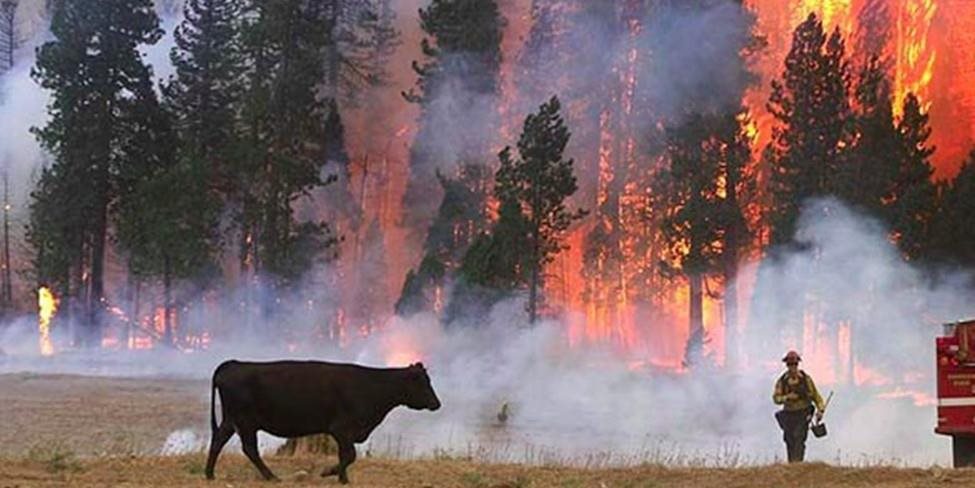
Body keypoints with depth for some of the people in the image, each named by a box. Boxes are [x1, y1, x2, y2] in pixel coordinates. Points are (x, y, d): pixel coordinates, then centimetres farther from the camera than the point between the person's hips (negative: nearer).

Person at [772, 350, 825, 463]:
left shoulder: (806, 379, 0)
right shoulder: (782, 381, 2)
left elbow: (815, 395, 5)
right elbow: (776, 398, -4)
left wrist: (820, 410, -7)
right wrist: (787, 397, -23)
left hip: (803, 414, -2)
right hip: (788, 415, 2)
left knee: (799, 438, -19)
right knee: (790, 441, 4)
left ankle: (797, 462, -28)